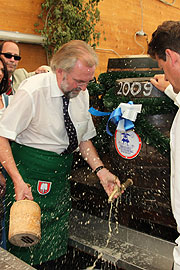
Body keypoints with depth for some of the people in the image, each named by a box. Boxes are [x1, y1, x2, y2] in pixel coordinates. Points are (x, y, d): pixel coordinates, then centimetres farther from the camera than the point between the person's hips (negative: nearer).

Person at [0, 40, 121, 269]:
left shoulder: (81, 93, -1)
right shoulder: (32, 91, -20)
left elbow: (84, 137, 9)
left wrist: (101, 170, -3)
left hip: (62, 172, 6)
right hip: (30, 170, -5)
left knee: (56, 242, 16)